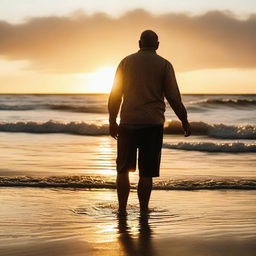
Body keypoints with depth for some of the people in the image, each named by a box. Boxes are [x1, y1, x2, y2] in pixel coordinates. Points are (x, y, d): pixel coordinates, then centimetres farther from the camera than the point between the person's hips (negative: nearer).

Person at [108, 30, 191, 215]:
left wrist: (112, 121, 11)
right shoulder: (164, 65, 1)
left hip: (128, 123, 1)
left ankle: (122, 211, 10)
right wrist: (184, 121, 7)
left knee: (123, 169, 11)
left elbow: (115, 95, 5)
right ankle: (143, 212, 4)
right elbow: (173, 97, -2)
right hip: (153, 124, -1)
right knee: (146, 173, 2)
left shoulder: (126, 62, 6)